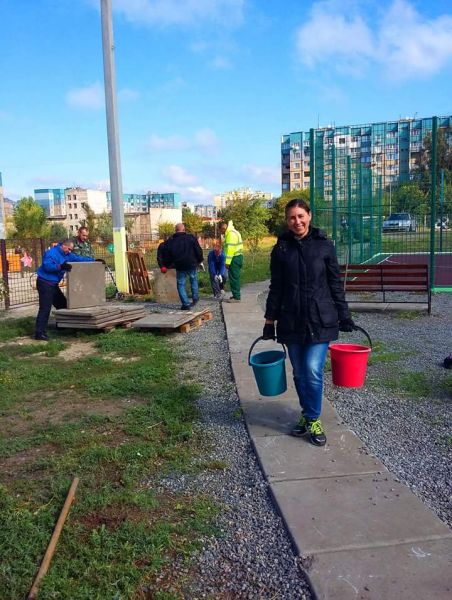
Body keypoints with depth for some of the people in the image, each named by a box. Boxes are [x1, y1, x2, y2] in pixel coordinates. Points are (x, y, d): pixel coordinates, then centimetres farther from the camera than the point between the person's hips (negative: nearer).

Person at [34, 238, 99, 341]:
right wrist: (60, 266, -41)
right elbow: (47, 266, -29)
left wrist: (94, 260, 9)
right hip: (45, 283, -10)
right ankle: (39, 333, -13)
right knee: (45, 308, -14)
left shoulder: (67, 255, 10)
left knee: (62, 304, 13)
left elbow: (79, 258, 14)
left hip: (53, 284, 10)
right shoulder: (51, 253, -17)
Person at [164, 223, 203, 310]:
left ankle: (186, 304, 1)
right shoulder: (191, 238, -2)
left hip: (180, 267, 0)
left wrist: (167, 265, 23)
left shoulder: (170, 241, 2)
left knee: (181, 284, 9)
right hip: (192, 265, 0)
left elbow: (167, 256, 7)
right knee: (194, 280, 25)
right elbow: (199, 251, -2)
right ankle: (195, 298, 25)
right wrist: (199, 260, 13)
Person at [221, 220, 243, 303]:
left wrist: (227, 262, -21)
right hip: (237, 257, 10)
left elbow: (230, 249, -21)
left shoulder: (231, 234, -15)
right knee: (234, 277, 15)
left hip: (234, 258, -10)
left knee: (234, 278, -6)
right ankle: (235, 295, 23)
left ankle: (236, 297, -2)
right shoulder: (232, 232, 17)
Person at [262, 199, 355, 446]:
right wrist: (270, 320, 6)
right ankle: (307, 414, 29)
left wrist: (344, 315, 5)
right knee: (299, 372, 10)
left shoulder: (324, 245, -1)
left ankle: (313, 420, 11)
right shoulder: (281, 248, 3)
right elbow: (276, 287, 7)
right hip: (291, 321, 2)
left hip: (320, 319, -2)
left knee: (313, 371, -8)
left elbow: (335, 283, 5)